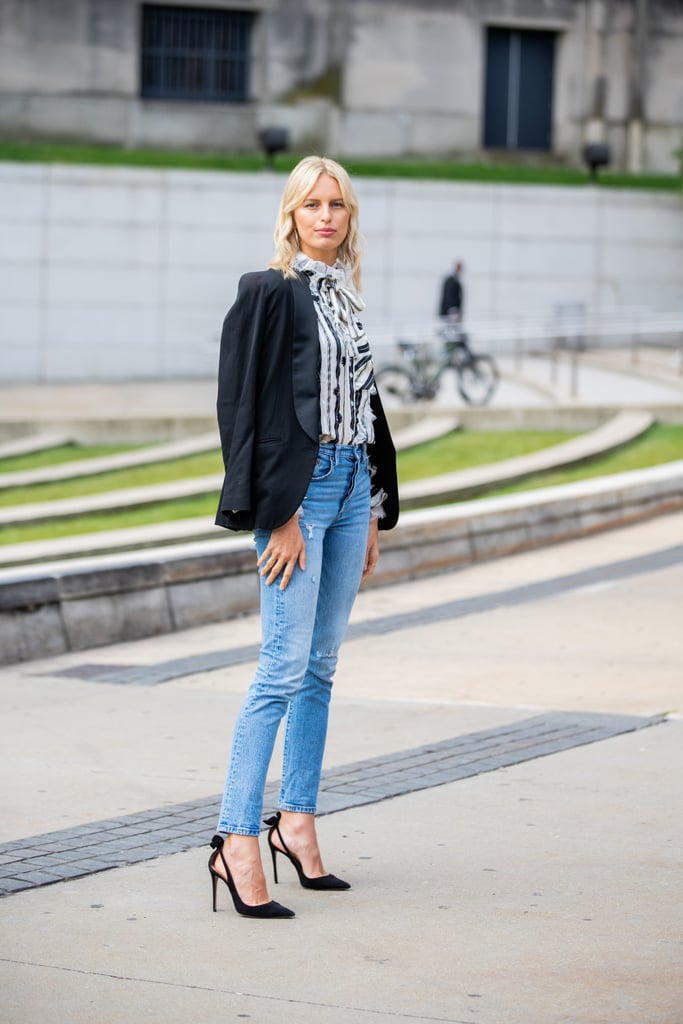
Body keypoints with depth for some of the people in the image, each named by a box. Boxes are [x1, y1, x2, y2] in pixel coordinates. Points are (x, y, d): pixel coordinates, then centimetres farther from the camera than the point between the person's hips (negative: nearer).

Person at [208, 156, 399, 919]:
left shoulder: (342, 297, 15)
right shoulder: (270, 294, -8)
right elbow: (247, 405, -14)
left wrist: (374, 509, 17)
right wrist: (279, 513, -18)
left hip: (349, 488, 8)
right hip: (297, 488, -8)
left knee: (321, 667, 11)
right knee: (285, 668, -13)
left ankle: (296, 819, 20)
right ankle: (237, 842, -13)